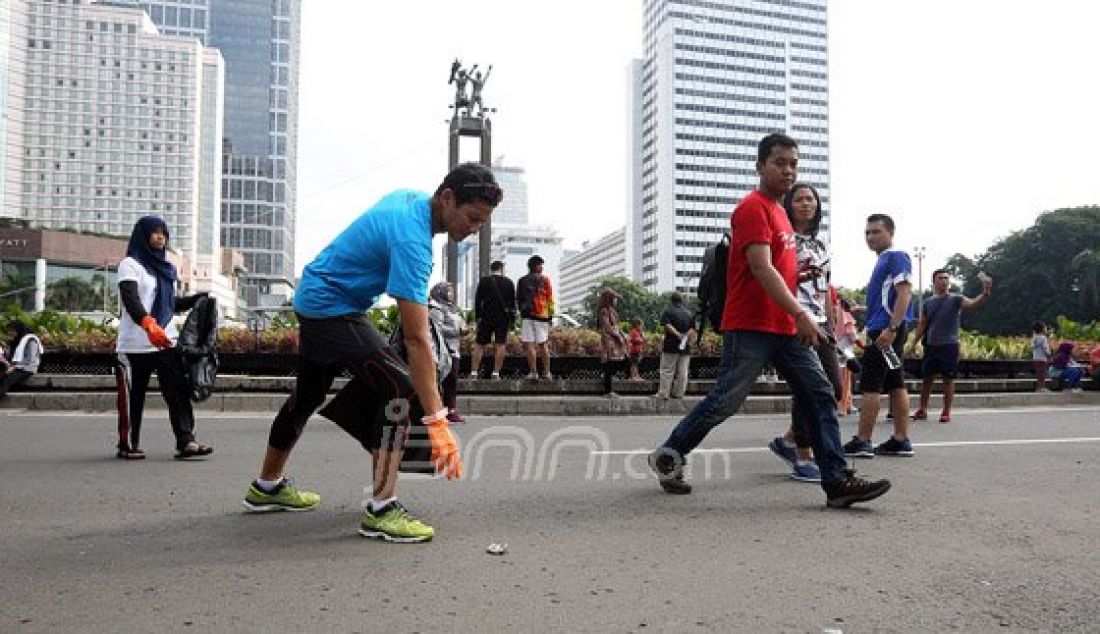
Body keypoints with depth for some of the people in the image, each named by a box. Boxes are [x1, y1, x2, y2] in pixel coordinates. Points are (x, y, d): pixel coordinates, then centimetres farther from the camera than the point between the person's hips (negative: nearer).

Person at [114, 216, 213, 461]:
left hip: (167, 341, 6)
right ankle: (128, 445, 16)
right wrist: (148, 324, -35)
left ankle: (186, 442, -8)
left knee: (180, 391, -5)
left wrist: (198, 299, 8)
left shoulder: (165, 267, 19)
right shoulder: (130, 264, -2)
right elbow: (130, 300, -19)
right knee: (133, 396, 4)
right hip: (136, 344, -6)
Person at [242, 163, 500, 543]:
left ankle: (267, 487, 39)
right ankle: (380, 509, -13)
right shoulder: (411, 239, -31)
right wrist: (436, 421, -37)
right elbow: (416, 340, -36)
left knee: (307, 396, 22)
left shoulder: (411, 198, -2)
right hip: (334, 309, -10)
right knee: (401, 391, -17)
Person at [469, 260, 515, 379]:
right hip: (503, 319, 1)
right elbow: (512, 303, 8)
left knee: (479, 345, 3)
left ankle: (474, 373, -2)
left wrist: (477, 317, 6)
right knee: (500, 345, 2)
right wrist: (512, 321, 12)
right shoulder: (509, 283, 7)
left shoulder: (484, 281, 3)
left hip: (486, 317, -1)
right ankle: (496, 373, -2)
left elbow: (477, 300, 1)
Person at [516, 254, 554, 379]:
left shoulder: (522, 281, 7)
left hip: (528, 316, 0)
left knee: (529, 344, 0)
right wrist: (551, 315, 9)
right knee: (543, 344, 7)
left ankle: (533, 372, -5)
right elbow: (550, 300, 2)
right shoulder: (545, 280, 2)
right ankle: (546, 372, 10)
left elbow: (518, 299, 12)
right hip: (542, 316, 0)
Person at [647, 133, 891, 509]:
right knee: (725, 402, -3)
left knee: (820, 394, 0)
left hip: (785, 328, 9)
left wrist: (801, 268, 7)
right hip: (751, 326, -9)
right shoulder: (753, 207, -11)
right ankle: (667, 456, 15)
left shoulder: (778, 210, 19)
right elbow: (761, 269, -22)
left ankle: (837, 482, 1)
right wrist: (800, 314, -26)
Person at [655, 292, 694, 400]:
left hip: (671, 346, -4)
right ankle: (679, 393, 7)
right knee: (682, 372, 6)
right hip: (686, 347, 4)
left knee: (667, 371, -2)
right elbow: (693, 330, 5)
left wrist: (677, 334, -15)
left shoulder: (668, 311, 0)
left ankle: (663, 394, -4)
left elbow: (666, 325, -15)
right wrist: (686, 337, 0)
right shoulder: (689, 313, 13)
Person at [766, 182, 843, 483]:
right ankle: (804, 461, 3)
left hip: (820, 326, 8)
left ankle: (787, 440, 20)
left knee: (833, 389, 4)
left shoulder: (821, 246, 20)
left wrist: (832, 328, 18)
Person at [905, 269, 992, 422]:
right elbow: (922, 325, 13)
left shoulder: (956, 299, -1)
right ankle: (922, 410, 14)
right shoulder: (928, 303, 9)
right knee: (927, 377, 6)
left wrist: (985, 293, -38)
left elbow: (973, 304, -19)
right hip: (931, 346, 3)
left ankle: (946, 412, 9)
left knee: (948, 378, 1)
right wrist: (913, 344, 8)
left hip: (949, 345, -3)